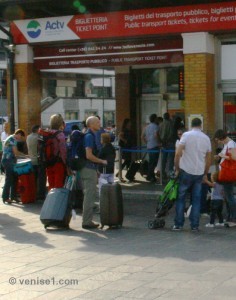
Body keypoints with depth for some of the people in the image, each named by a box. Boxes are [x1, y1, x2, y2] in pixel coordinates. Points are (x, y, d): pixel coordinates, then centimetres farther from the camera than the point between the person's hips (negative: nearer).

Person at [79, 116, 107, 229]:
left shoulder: (90, 135, 16)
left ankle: (87, 220, 19)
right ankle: (87, 222, -3)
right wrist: (102, 161, -11)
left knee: (88, 196, 14)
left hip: (89, 169, 10)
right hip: (89, 170, -10)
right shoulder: (89, 136, -15)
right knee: (89, 196, -6)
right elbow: (89, 155, -22)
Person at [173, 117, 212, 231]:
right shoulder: (206, 138, 6)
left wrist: (177, 169, -3)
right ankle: (194, 225, 8)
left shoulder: (186, 135, -7)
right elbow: (208, 160, 9)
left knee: (181, 198, 7)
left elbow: (178, 154, -14)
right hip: (199, 173, 3)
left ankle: (178, 224, 7)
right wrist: (205, 173, 21)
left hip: (186, 171, -3)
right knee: (196, 199, 9)